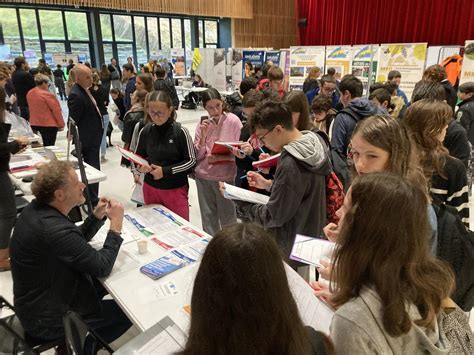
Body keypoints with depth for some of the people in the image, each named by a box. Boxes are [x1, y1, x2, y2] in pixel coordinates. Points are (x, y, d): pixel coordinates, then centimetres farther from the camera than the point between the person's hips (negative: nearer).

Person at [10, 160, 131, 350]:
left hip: (35, 299, 9)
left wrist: (98, 215, -5)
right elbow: (103, 267, -26)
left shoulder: (37, 208, -6)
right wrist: (116, 224, -17)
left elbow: (77, 240, 8)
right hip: (45, 319, -9)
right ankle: (86, 347, 21)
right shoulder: (55, 230, -35)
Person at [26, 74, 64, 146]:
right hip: (48, 124, -7)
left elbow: (32, 108, 17)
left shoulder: (29, 93, 6)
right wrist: (61, 124, -5)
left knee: (45, 145, 14)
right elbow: (56, 110, -13)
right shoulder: (47, 95, -17)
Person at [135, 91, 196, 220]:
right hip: (150, 188, 3)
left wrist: (166, 171, -18)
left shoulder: (180, 132, -14)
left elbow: (191, 161, -11)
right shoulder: (146, 131, -3)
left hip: (175, 189, -3)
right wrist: (140, 166, -13)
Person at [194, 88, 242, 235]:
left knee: (227, 218, 7)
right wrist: (203, 135, -13)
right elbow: (198, 156, 0)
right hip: (203, 176, 3)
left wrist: (219, 158, -18)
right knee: (208, 217, 12)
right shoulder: (203, 124, 2)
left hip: (226, 176, -3)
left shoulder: (233, 120, -8)